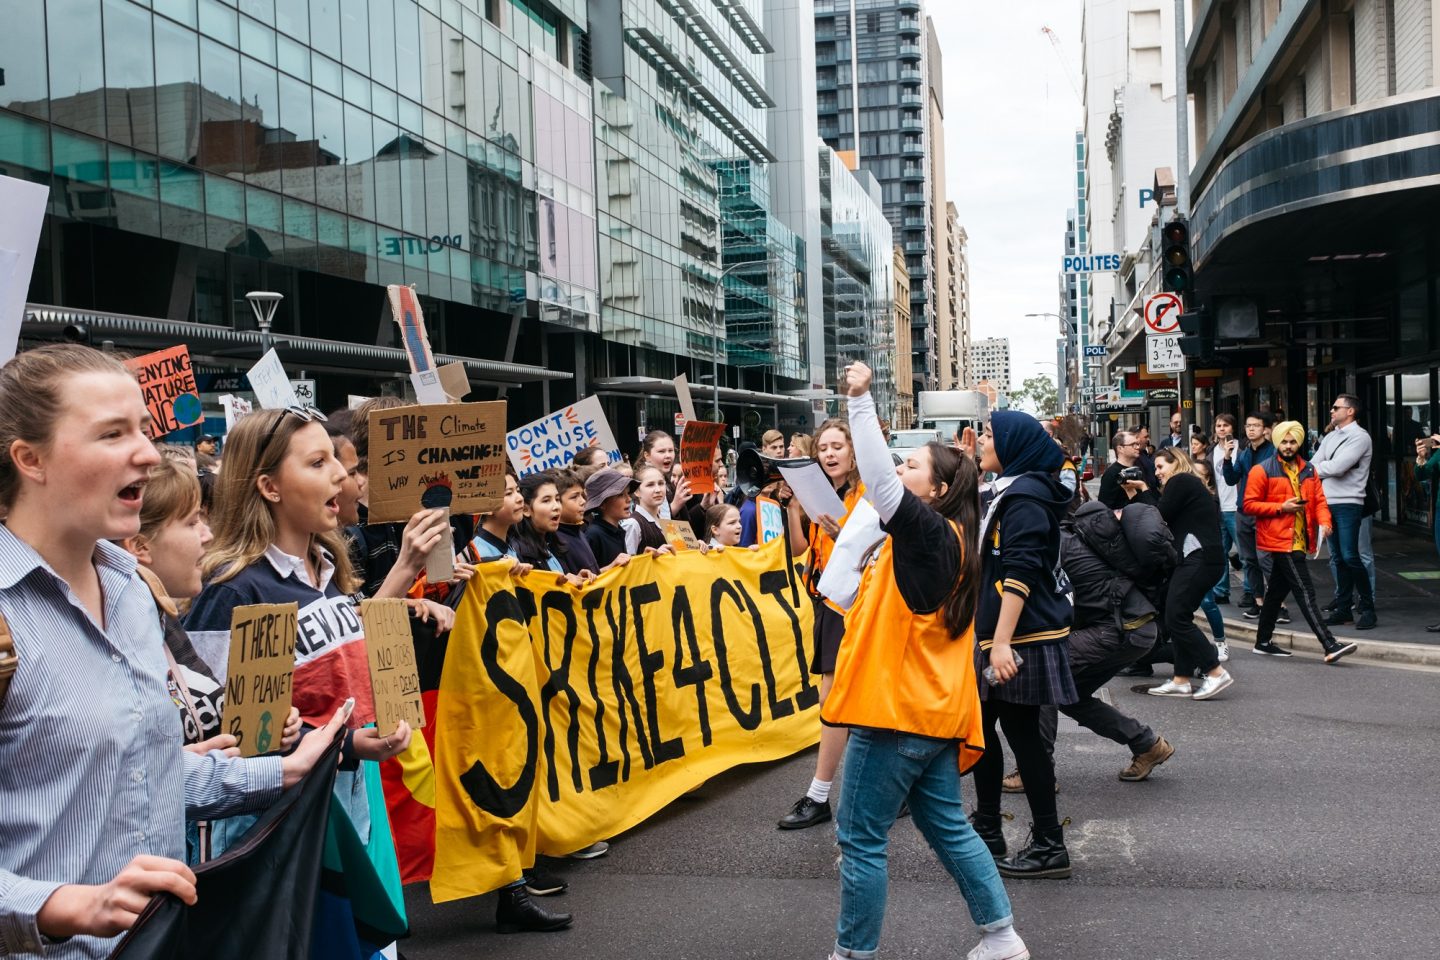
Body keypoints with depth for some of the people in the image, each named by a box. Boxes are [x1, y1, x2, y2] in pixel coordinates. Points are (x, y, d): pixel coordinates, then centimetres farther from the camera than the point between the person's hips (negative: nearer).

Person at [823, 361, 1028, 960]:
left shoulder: (929, 530, -15)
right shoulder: (941, 540, 13)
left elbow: (878, 481, -29)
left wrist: (861, 401, -27)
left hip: (898, 709, -10)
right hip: (931, 707, 10)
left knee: (861, 840, 1)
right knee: (948, 827, 18)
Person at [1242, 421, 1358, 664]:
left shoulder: (1308, 470, 14)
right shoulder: (1262, 471, -5)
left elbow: (1319, 500, 11)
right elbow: (1249, 505, -7)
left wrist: (1324, 521, -9)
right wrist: (1280, 507, -16)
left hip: (1299, 542, 7)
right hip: (1279, 541, -7)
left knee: (1277, 590, 15)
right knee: (1305, 592, -11)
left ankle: (1263, 642, 26)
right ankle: (1330, 646, -15)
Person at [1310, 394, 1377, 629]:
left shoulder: (1359, 437, -9)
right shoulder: (1330, 437, 15)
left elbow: (1337, 467, -18)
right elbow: (1314, 465, 9)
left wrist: (1315, 469, -3)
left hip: (1348, 504, -7)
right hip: (1327, 503, 7)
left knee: (1350, 556, -11)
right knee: (1338, 558, 10)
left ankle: (1367, 608, -1)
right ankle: (1343, 607, 15)